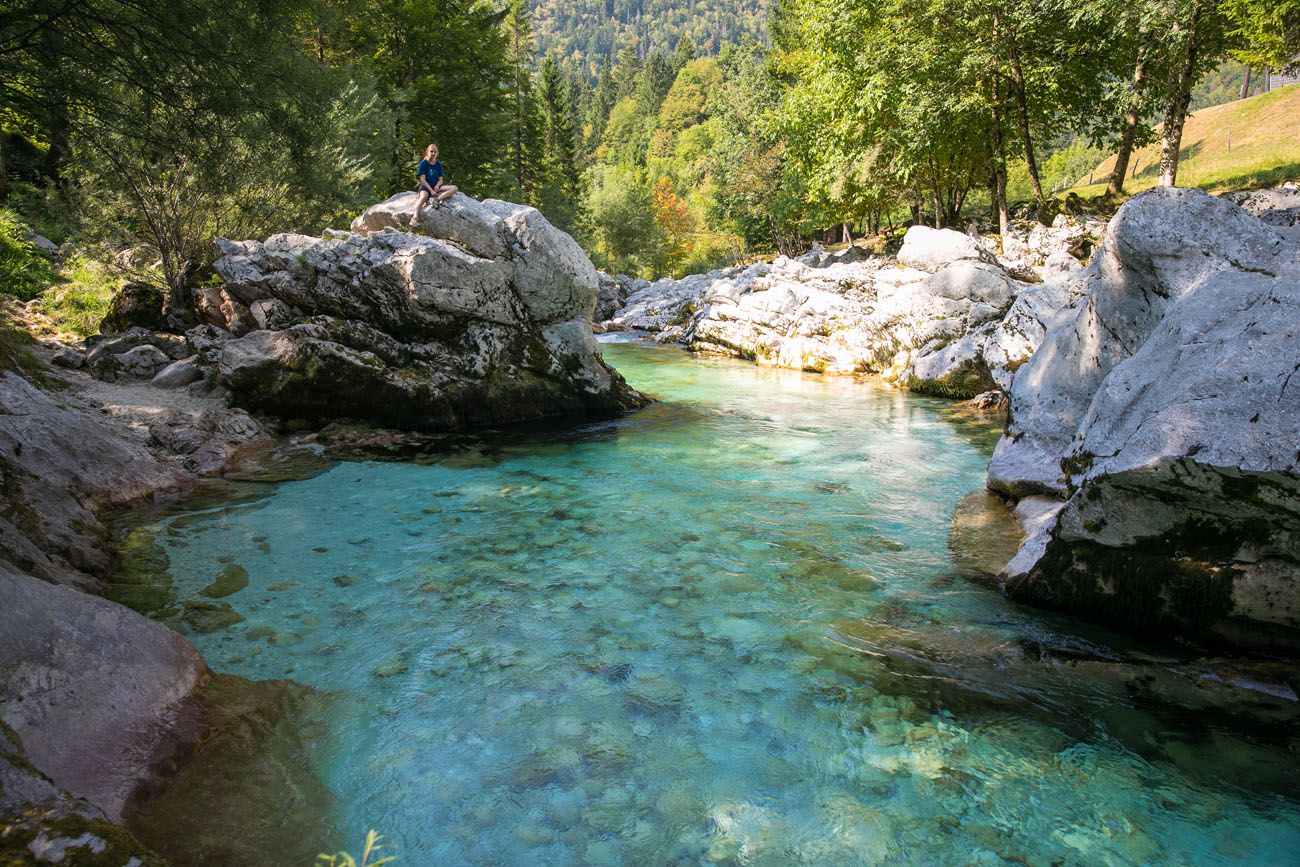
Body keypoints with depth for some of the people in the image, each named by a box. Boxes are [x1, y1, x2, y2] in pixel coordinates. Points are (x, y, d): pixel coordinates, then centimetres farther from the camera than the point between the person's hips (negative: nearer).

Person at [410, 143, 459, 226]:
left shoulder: (438, 164, 11)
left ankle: (436, 199, -38)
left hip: (436, 186, 5)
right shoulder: (423, 163, -1)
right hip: (425, 187, -5)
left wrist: (437, 186, -15)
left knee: (454, 188, -17)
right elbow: (423, 180, -8)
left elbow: (440, 180, 8)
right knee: (424, 196, -40)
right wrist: (431, 190, -20)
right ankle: (415, 218, -57)